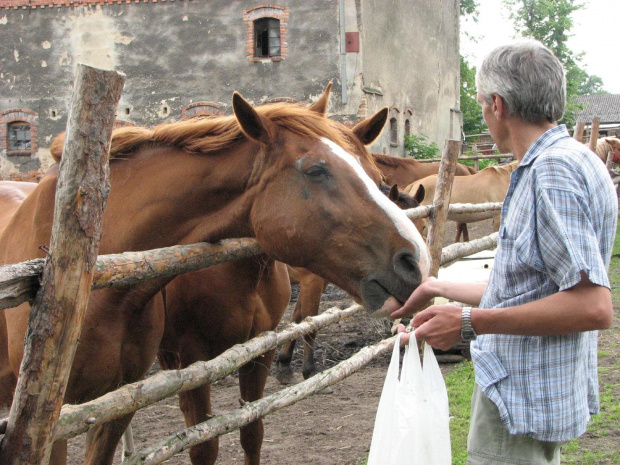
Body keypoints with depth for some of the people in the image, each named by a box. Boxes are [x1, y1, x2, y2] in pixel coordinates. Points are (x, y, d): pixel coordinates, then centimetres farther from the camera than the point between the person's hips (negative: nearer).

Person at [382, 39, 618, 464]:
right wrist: (436, 288, 25)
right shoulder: (572, 160, 13)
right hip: (532, 388, 10)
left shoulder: (554, 170, -20)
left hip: (522, 398, -10)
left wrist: (469, 323, -26)